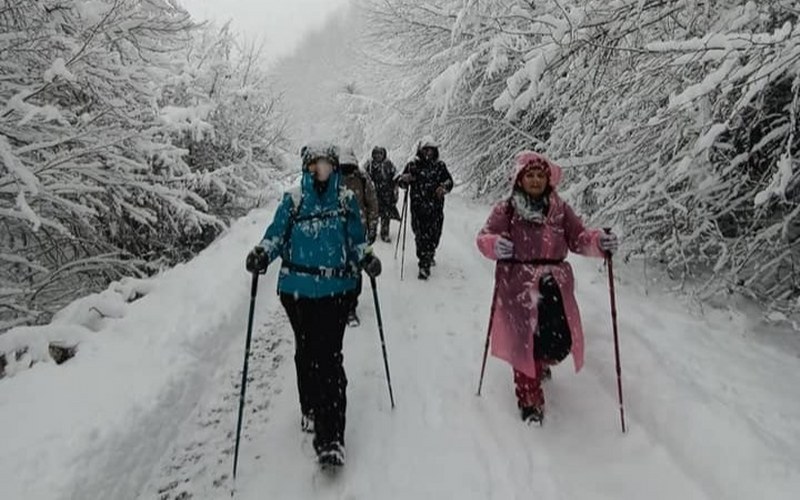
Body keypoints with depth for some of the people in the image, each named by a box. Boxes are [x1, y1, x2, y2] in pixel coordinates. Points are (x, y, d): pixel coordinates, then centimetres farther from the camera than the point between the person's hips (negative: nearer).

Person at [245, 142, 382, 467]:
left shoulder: (347, 199, 5)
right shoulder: (293, 200, 1)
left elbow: (357, 241, 11)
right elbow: (275, 235, 1)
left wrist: (366, 260, -8)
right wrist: (262, 254, -19)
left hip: (336, 289, -1)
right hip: (297, 288, 1)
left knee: (328, 356, -9)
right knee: (306, 351, 14)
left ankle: (330, 436, -6)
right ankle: (310, 408, 37)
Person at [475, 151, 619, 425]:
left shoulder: (560, 209, 5)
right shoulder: (505, 209, -3)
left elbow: (578, 238, 4)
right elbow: (484, 237, -7)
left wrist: (599, 241, -16)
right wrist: (495, 245, -30)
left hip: (555, 285, 3)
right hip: (519, 286, -3)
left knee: (560, 341, 4)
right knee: (525, 341, 0)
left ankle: (541, 363, 43)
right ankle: (529, 399, 21)